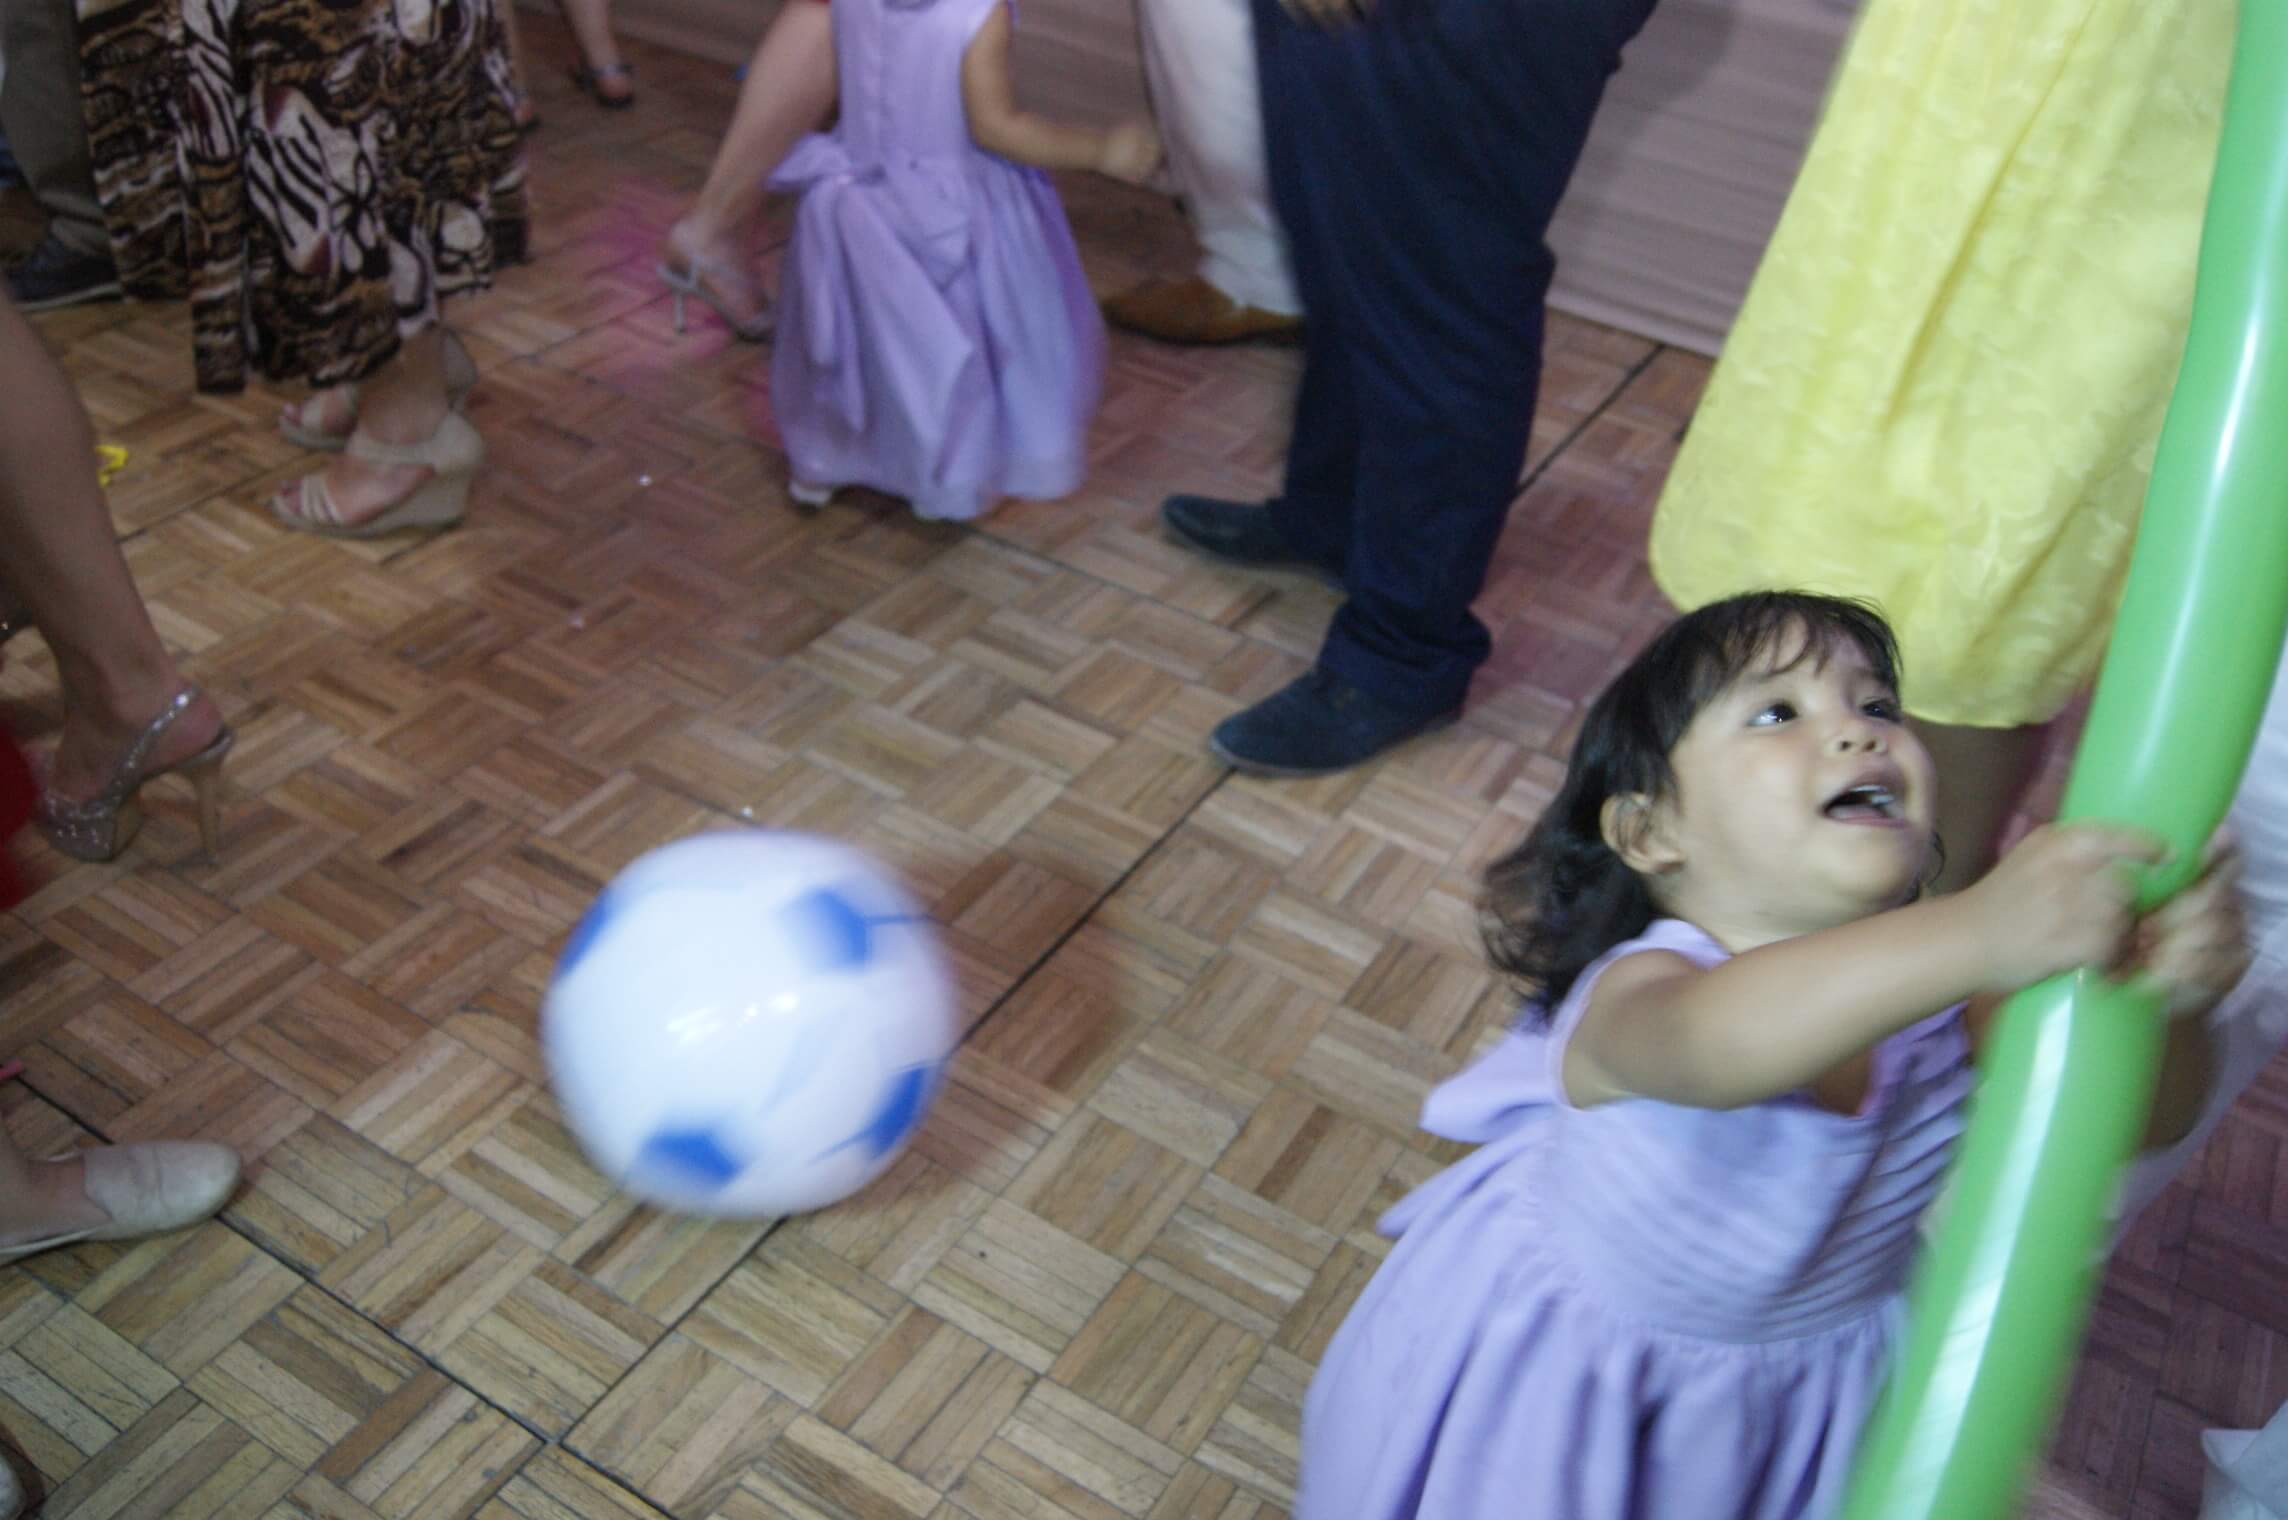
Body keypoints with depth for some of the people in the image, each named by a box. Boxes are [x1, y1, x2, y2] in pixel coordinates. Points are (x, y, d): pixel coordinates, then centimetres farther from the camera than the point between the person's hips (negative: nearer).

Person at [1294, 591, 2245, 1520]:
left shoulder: (1944, 978, -19)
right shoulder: (1638, 987, -37)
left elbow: (2144, 1118, -23)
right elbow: (1708, 1043, -61)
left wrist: (2170, 998, -46)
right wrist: (1978, 935, -74)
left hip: (1820, 1366, 4)